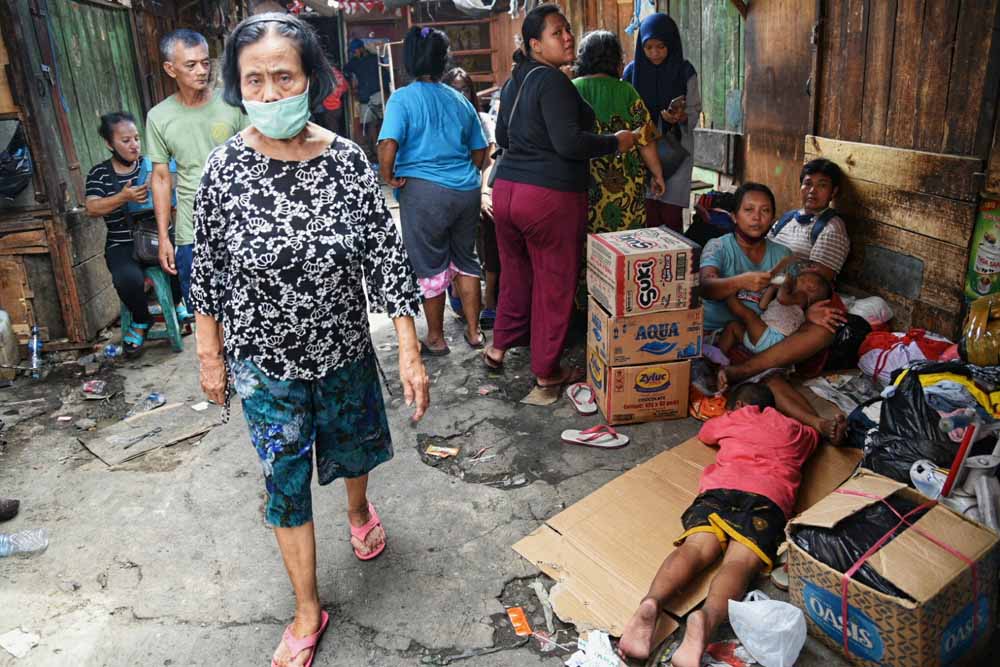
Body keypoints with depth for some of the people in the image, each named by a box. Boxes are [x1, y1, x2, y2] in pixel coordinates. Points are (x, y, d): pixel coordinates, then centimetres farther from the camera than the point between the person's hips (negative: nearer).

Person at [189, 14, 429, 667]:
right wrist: (210, 355, 3)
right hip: (265, 363, 0)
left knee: (353, 447, 24)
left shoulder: (348, 160, -13)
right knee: (285, 483, 10)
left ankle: (359, 509, 60)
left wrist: (410, 352, -14)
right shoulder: (225, 168, -13)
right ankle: (308, 612, 31)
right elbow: (208, 272, -3)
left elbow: (387, 259, -11)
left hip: (344, 351, 1)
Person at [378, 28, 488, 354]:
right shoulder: (459, 100, 9)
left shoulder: (403, 98, -6)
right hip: (466, 190, 5)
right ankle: (473, 331, 24)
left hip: (424, 191, -5)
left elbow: (388, 145, -20)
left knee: (430, 266, 7)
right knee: (465, 259, 18)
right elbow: (479, 150, 15)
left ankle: (436, 339, 19)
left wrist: (389, 177, -5)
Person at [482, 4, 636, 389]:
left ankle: (499, 346, 33)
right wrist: (615, 142, -8)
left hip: (506, 188, 8)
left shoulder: (515, 80, 14)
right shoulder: (552, 81, -13)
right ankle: (546, 371, 16)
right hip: (551, 196, -8)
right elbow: (569, 142, -22)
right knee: (554, 283, 5)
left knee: (515, 272, 22)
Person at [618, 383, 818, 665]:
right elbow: (818, 433, 61)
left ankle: (652, 602, -48)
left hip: (720, 489, 1)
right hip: (768, 499, 0)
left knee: (695, 548, -19)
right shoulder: (794, 430, 36)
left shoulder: (730, 420, 34)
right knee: (740, 562, -22)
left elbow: (704, 433, 57)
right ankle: (707, 617, -52)